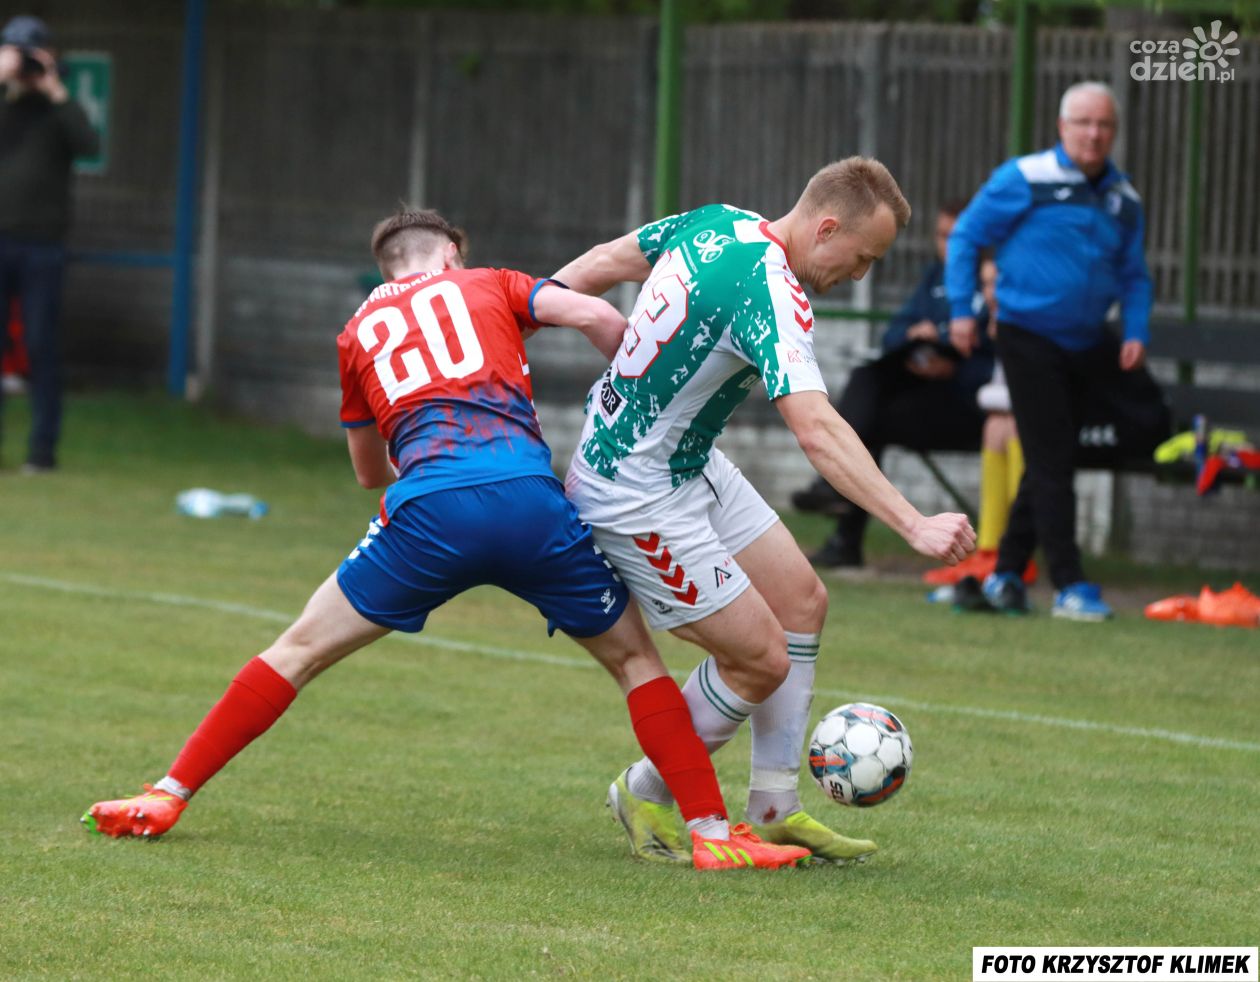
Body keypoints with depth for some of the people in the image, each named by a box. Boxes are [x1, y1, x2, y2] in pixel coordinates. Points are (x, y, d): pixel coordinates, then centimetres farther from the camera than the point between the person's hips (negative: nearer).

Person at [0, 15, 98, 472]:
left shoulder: (56, 111, 8)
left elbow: (89, 144, -11)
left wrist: (56, 91, -10)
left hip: (43, 245, -1)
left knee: (40, 347, -1)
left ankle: (43, 446, 3)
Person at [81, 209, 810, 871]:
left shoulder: (361, 332, 28)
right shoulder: (488, 288, 23)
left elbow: (371, 472, 39)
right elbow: (593, 315, 6)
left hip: (427, 514, 1)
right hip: (528, 496, -1)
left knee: (299, 652, 15)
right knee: (636, 658, 17)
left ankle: (167, 798, 12)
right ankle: (714, 832, 9)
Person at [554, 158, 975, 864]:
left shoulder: (716, 222, -1)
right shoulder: (770, 293, -29)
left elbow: (603, 263, 11)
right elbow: (818, 431, -39)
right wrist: (915, 526, -43)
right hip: (638, 497, -10)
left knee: (802, 599, 10)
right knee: (761, 658, -4)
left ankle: (775, 809, 17)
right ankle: (648, 799, 18)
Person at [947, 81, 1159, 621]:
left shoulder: (1123, 199, 6)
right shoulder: (1025, 180, -10)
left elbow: (1133, 275, 14)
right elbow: (965, 237, -4)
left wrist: (1136, 332, -2)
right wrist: (961, 309, -9)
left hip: (1087, 343, 6)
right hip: (1029, 337, -6)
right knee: (1051, 463, -6)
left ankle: (1007, 572, 21)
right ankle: (1069, 586, -4)